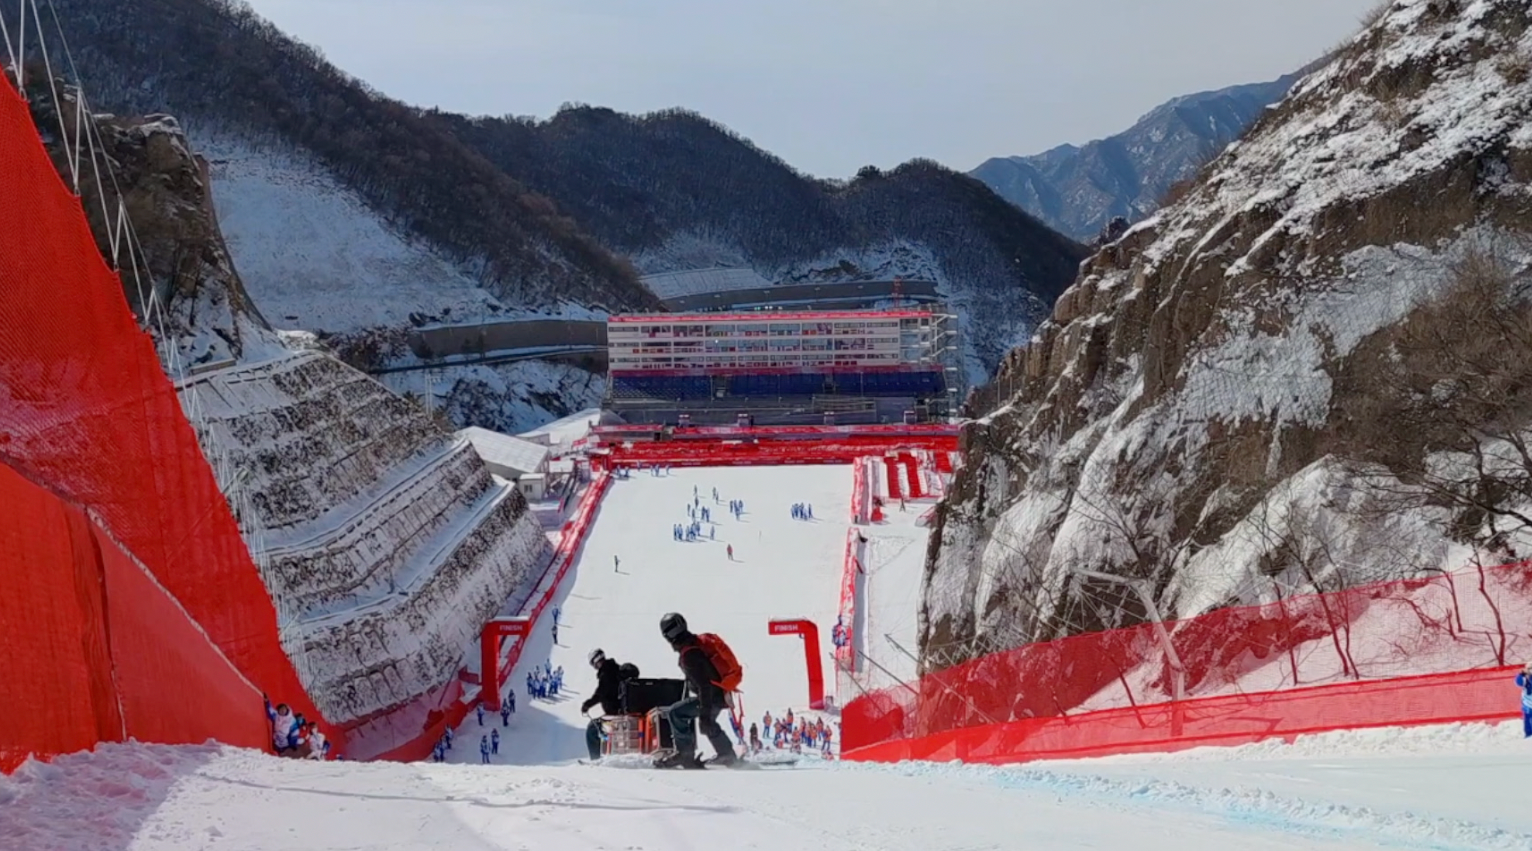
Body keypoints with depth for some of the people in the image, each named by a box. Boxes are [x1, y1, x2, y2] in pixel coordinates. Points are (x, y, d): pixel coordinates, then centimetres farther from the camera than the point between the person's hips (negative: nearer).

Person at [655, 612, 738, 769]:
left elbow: (703, 685, -29)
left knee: (675, 713, -13)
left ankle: (684, 753, -6)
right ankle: (727, 755, 46)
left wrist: (704, 713, -30)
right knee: (709, 726, 33)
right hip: (720, 694, 10)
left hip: (713, 697, -10)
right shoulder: (698, 643, 5)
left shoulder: (689, 654, -24)